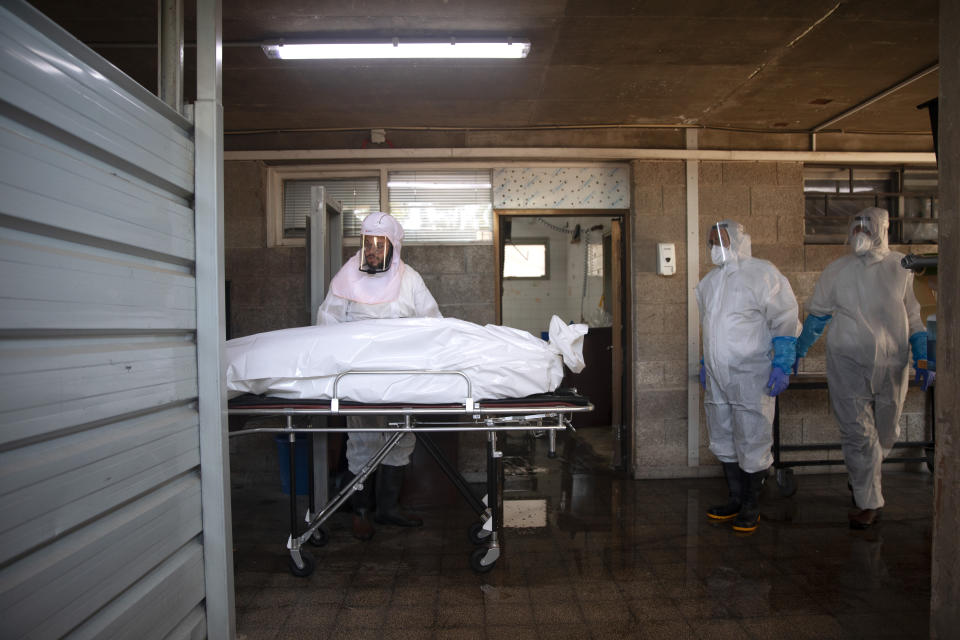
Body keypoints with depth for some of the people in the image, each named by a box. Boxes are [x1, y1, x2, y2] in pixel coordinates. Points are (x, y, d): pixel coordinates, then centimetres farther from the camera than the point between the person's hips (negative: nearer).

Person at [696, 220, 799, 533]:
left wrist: (781, 365, -15)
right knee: (723, 441, 13)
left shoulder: (762, 273, -7)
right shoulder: (709, 280, 15)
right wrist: (705, 361, 23)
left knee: (752, 443, 1)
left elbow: (786, 321, -9)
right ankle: (736, 499, 27)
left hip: (751, 377, -7)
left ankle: (752, 506, 16)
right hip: (717, 378, 7)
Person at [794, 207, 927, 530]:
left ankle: (861, 480, 37)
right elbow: (816, 316, 9)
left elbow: (913, 318, 11)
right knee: (858, 433, -2)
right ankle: (869, 501, 10)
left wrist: (923, 357, 7)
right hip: (848, 362, -2)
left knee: (885, 433, 11)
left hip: (892, 364, 2)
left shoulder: (901, 267, 4)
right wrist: (796, 353, 11)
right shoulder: (837, 270, 0)